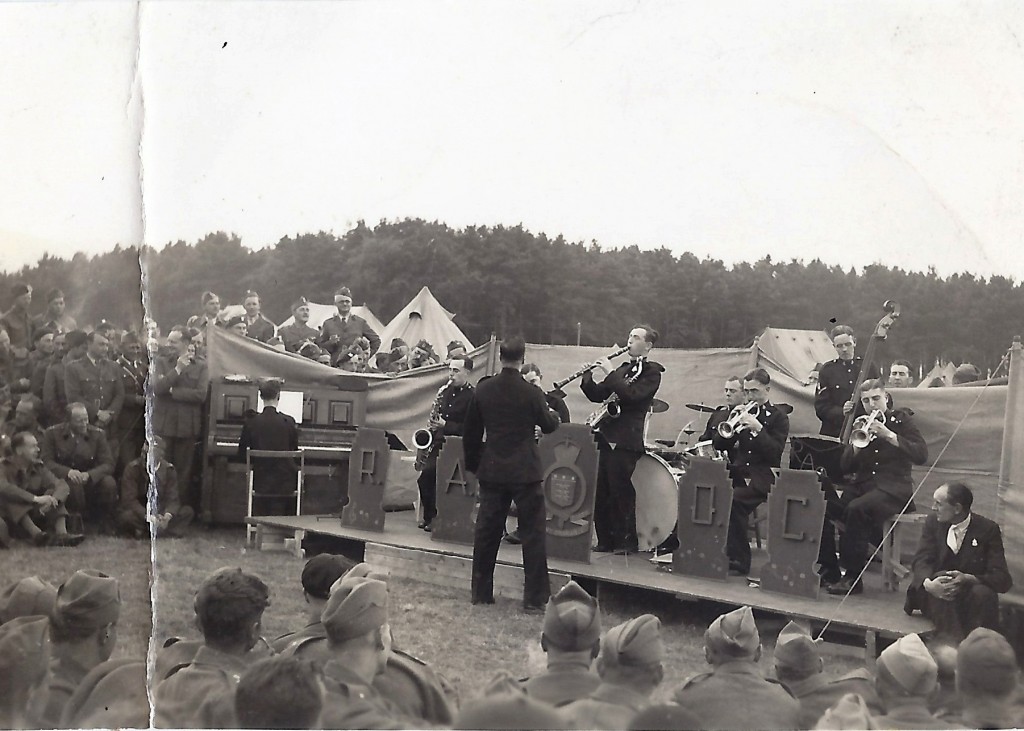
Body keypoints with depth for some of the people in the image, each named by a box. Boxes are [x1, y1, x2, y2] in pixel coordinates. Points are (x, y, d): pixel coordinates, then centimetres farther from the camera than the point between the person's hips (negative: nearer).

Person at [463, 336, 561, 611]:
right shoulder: (531, 393, -11)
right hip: (524, 472, -4)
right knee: (533, 533, 3)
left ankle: (481, 592, 21)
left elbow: (471, 433, 7)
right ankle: (534, 598, 3)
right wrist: (554, 414, 25)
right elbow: (549, 425, 3)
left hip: (492, 471, 4)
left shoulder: (483, 390, 0)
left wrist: (473, 464, 20)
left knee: (486, 531, 13)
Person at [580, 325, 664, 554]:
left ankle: (627, 541, 5)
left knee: (621, 492, -5)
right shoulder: (622, 369, 21)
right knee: (601, 493, 7)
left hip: (626, 442, -7)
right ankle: (605, 540, 15)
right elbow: (597, 395, 18)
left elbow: (632, 395, -17)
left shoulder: (651, 372, -2)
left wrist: (610, 373, -15)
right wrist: (587, 376, 2)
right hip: (608, 438, 7)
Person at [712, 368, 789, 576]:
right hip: (736, 473, 5)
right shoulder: (740, 412, 18)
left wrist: (757, 428, -19)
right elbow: (718, 445, 13)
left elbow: (775, 452, -8)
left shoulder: (778, 416, 4)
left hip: (760, 478, -5)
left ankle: (739, 561, -20)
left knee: (734, 499, -32)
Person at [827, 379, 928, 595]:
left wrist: (889, 435, -16)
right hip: (864, 484, 4)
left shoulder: (902, 420, 6)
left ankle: (853, 578, -24)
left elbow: (921, 455, -9)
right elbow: (846, 466, 9)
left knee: (856, 509, -33)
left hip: (893, 486, -4)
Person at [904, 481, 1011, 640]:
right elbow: (921, 561, -6)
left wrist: (968, 579, -32)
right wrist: (928, 583, -30)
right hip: (935, 596, 2)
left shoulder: (988, 529, -5)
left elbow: (1002, 579, -12)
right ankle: (953, 646, -41)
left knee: (983, 593, -33)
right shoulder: (933, 522, 4)